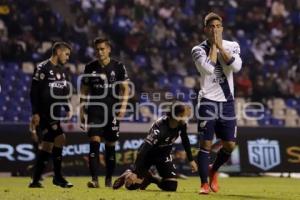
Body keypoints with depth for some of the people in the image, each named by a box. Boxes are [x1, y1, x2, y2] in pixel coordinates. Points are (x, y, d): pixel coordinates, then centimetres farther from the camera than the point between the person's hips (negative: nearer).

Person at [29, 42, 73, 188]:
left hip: (55, 113, 9)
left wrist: (67, 110, 15)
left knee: (48, 144, 8)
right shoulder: (42, 68, -10)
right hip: (44, 113, -9)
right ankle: (58, 177, -7)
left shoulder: (61, 70, 16)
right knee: (60, 139, -16)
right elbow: (34, 92, -13)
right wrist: (35, 113, -16)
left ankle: (35, 180, 13)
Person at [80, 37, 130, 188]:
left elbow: (125, 88, 4)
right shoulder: (90, 67, 6)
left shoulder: (118, 67, 1)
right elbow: (84, 90, 13)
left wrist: (123, 106, -9)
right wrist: (82, 109, 7)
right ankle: (94, 179, -17)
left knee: (110, 146, 5)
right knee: (94, 143, -13)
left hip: (112, 111, 0)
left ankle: (109, 178, 16)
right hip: (95, 111, 0)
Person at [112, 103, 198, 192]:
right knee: (132, 184, -12)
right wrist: (135, 172, -41)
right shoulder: (160, 129, -37)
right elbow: (144, 149, -39)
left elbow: (185, 141, 6)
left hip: (163, 155, 6)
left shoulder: (182, 125, -17)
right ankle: (128, 175, 25)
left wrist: (191, 160, 10)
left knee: (171, 186, -8)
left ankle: (150, 178, 20)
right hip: (148, 154, -5)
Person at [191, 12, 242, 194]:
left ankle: (213, 170, 29)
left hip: (227, 101, 3)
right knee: (206, 143, -6)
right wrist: (213, 45, -14)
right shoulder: (199, 50, -4)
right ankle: (204, 183, 3)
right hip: (208, 101, -3)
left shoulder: (232, 46, 4)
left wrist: (220, 46, -14)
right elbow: (209, 68, -23)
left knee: (230, 145, 3)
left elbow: (236, 66, -15)